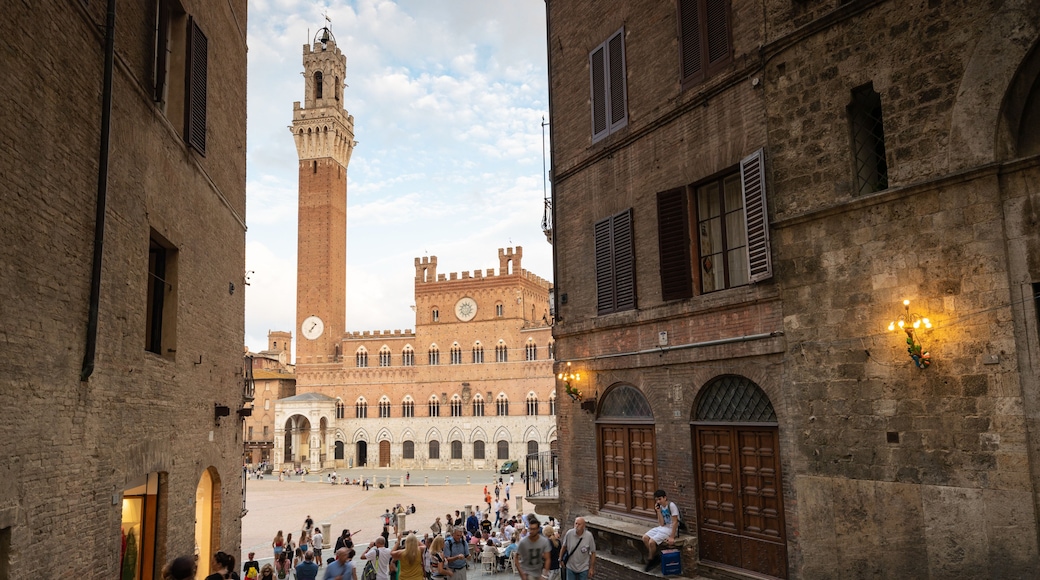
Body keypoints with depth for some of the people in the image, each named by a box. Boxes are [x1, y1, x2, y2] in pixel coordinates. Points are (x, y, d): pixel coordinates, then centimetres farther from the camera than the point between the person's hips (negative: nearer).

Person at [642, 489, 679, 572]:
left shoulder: (671, 505, -16)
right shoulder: (660, 507, 6)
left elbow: (675, 522, -18)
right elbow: (661, 524, -1)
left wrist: (672, 537, -21)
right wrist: (658, 511, -9)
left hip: (670, 529, -8)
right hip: (662, 528, 8)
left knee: (651, 542, -21)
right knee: (645, 538, -9)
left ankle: (650, 560, 5)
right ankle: (655, 556, 8)